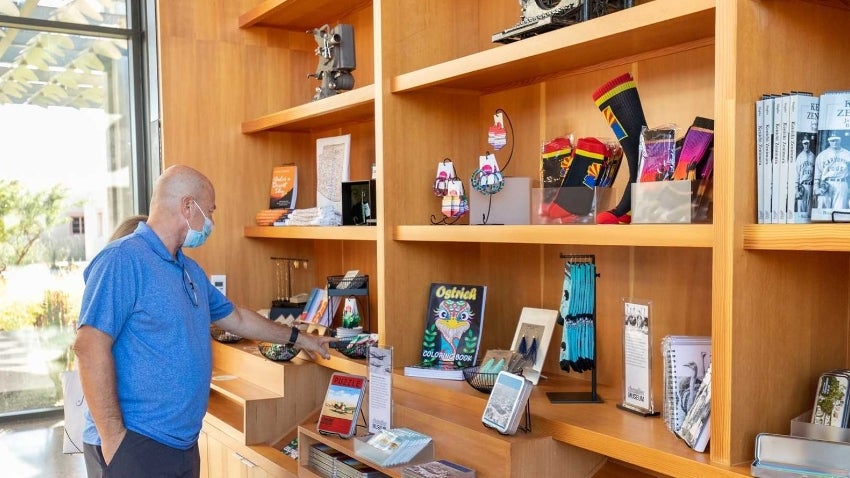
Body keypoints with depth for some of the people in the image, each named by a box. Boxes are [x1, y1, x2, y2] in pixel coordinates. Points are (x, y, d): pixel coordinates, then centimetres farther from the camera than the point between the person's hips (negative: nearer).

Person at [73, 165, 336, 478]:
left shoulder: (191, 270, 12)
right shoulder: (123, 259, -16)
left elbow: (236, 318, 26)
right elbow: (90, 346, -22)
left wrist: (297, 338, 32)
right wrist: (113, 437, -22)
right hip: (133, 444, -8)